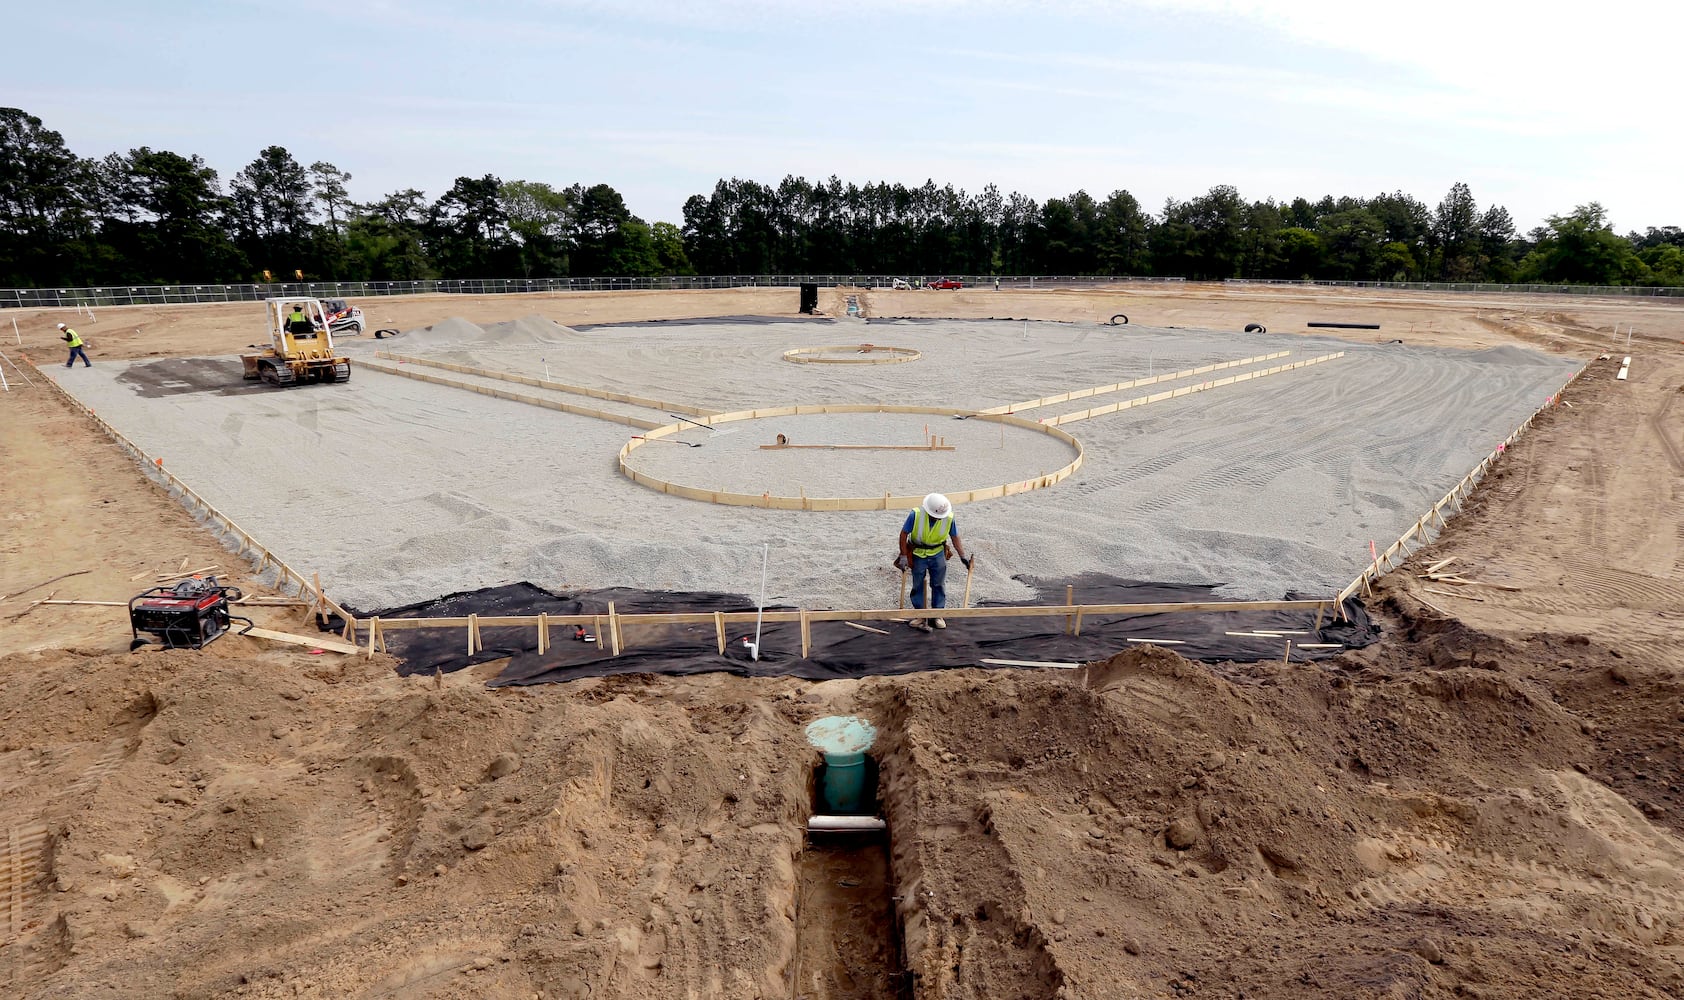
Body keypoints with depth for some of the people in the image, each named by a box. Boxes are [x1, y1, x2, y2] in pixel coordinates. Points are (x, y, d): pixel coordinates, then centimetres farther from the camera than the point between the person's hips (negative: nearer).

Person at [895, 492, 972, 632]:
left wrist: (963, 556, -1)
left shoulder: (949, 518, -16)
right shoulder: (916, 515, -22)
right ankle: (920, 616, 17)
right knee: (918, 586, 5)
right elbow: (904, 534, -12)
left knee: (939, 585, 6)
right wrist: (903, 556, -14)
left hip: (938, 554, 1)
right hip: (918, 554, -1)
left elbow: (955, 538, 0)